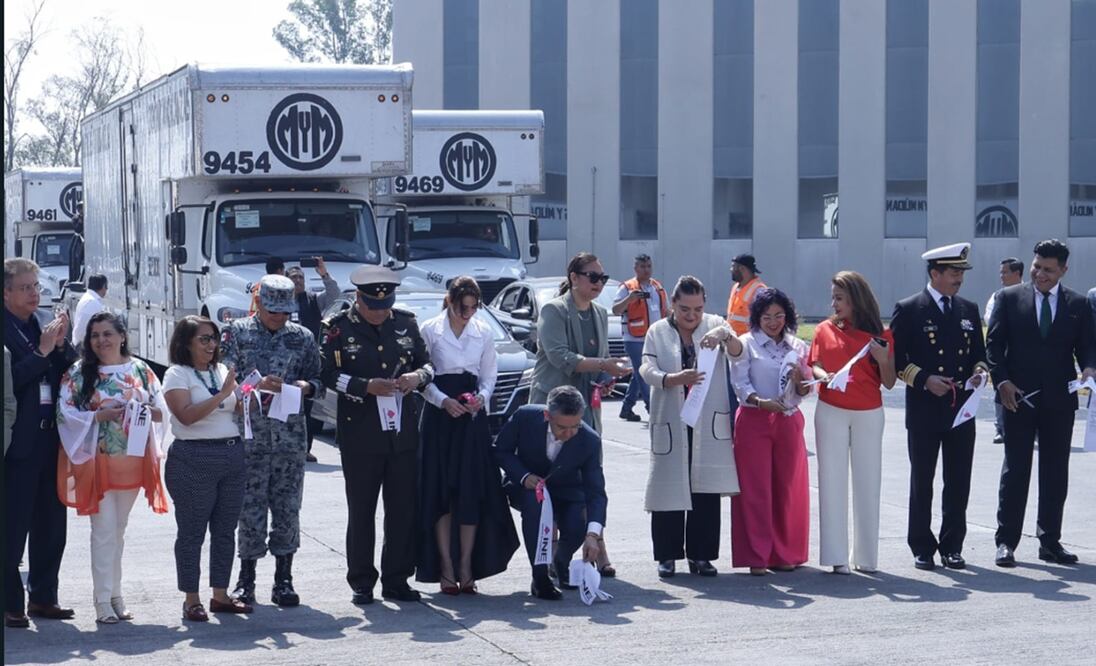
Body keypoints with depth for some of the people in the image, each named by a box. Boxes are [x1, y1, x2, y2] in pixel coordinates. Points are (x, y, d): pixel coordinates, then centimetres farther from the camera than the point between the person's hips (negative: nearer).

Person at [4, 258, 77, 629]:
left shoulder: (42, 326, 12)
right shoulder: (8, 330, -10)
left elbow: (71, 372, 13)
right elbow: (12, 379, -20)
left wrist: (61, 344, -3)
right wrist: (42, 351, -19)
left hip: (50, 439, 7)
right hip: (18, 442, -7)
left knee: (51, 524, 13)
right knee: (13, 526, -3)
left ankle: (43, 597, 23)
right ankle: (11, 604, 3)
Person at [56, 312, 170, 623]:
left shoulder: (140, 370, 6)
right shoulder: (79, 373, -1)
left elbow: (161, 410, 9)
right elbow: (65, 412, -7)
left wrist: (146, 411, -12)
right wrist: (101, 415, -18)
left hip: (132, 460, 3)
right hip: (97, 462, -3)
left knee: (118, 530, 13)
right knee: (104, 530, -6)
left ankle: (114, 594, 21)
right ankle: (103, 601, -3)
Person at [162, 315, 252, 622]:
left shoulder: (222, 371, 16)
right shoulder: (177, 375, -4)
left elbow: (236, 409, 19)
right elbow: (186, 415, -17)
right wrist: (222, 395, -20)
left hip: (232, 455, 7)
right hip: (194, 458, -6)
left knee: (226, 529, 8)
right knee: (192, 531, -2)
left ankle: (220, 595, 16)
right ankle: (191, 599, 3)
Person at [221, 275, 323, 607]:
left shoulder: (302, 337, 10)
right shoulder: (236, 333, 2)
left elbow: (320, 382, 13)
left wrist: (307, 387, -9)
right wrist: (257, 387, -18)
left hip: (290, 438, 2)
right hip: (249, 435, -2)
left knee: (288, 509, 4)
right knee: (250, 508, 1)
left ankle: (283, 580, 12)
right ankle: (246, 581, 10)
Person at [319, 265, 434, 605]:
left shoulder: (405, 322, 8)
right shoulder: (339, 327, -3)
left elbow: (428, 363, 15)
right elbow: (329, 374, -7)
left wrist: (418, 377, -7)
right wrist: (367, 386, -19)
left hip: (402, 432, 4)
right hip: (360, 434, -3)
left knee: (403, 509, 6)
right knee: (361, 511, 3)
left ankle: (396, 580, 15)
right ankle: (361, 582, 11)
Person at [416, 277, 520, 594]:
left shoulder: (483, 332, 8)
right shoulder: (429, 331, -2)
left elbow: (490, 374, 12)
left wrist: (481, 397, -7)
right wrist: (443, 401, -15)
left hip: (473, 416, 3)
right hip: (439, 416, -2)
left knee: (474, 492, -1)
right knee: (440, 491, -2)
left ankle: (466, 566, 5)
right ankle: (446, 568, 3)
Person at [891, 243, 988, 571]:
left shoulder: (969, 310, 12)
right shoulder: (908, 310, -3)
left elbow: (979, 353, 19)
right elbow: (895, 358, -4)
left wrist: (979, 372, -2)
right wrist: (924, 379, -16)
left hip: (961, 408, 4)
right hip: (924, 410, -4)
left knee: (958, 482, 6)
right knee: (922, 481, 4)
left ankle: (952, 547, 15)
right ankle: (922, 548, 11)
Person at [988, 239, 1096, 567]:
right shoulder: (1009, 298, 3)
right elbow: (994, 344, 0)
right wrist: (1002, 381, -12)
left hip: (1059, 401, 2)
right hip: (1018, 397, -2)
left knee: (1056, 473, 7)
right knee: (1015, 469, 0)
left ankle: (1050, 542, 14)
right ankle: (1006, 541, 4)